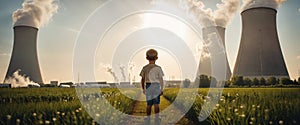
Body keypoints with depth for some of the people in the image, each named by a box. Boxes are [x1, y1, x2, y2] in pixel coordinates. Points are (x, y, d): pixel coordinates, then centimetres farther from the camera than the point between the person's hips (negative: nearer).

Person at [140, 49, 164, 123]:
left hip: (148, 86, 2)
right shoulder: (158, 68, -4)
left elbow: (142, 80, 4)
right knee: (156, 104, 3)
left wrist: (143, 89, 15)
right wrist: (162, 89, 1)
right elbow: (161, 80, -5)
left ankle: (148, 117, 21)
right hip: (156, 86, -2)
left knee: (149, 104, 13)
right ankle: (157, 117, 2)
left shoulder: (145, 68, 1)